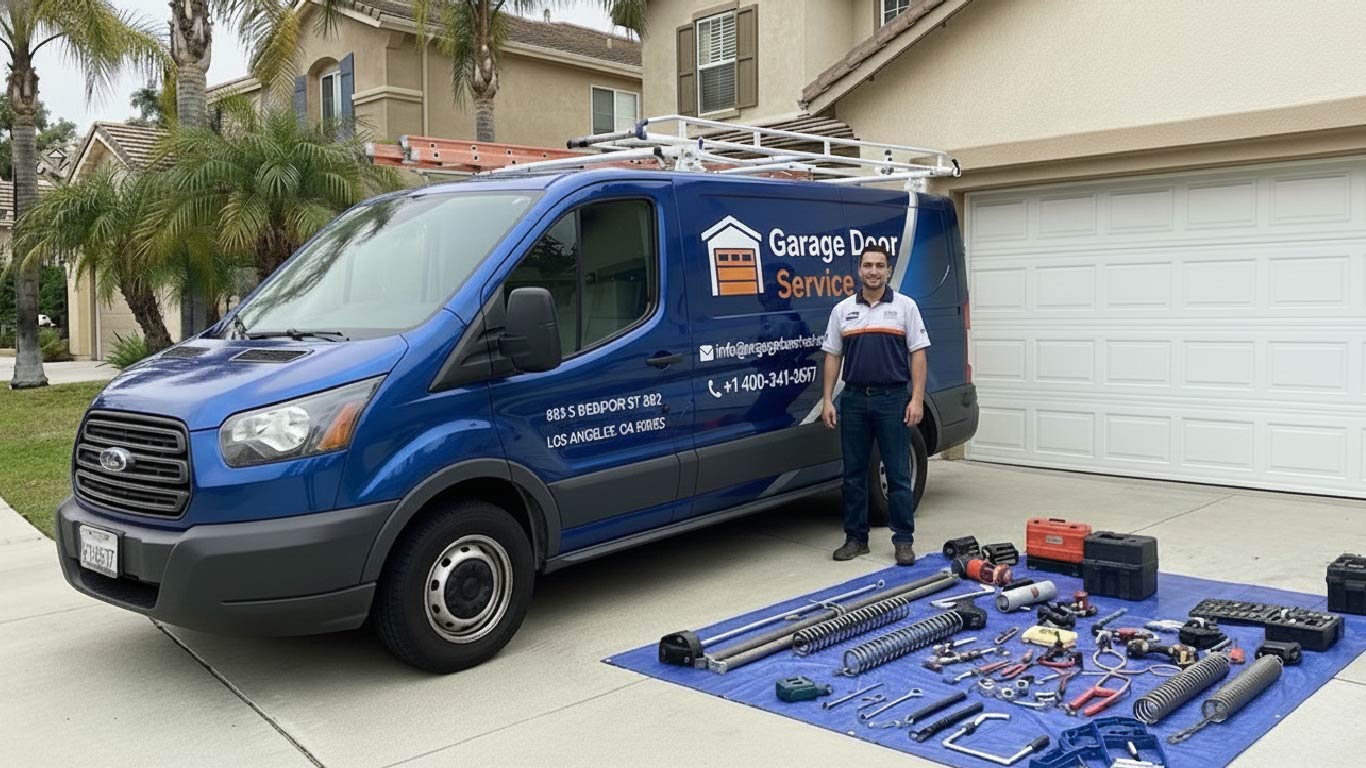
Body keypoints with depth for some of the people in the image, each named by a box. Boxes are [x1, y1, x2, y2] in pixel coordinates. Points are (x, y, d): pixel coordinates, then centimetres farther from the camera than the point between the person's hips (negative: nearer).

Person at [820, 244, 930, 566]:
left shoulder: (905, 306, 1)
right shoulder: (842, 310, 8)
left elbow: (918, 354, -2)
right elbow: (833, 357, 8)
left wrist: (917, 399, -11)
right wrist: (827, 400, 1)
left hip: (893, 399, -3)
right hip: (854, 400, 3)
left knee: (898, 473, 0)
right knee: (854, 473, 7)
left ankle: (904, 540, 8)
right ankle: (856, 538, 17)